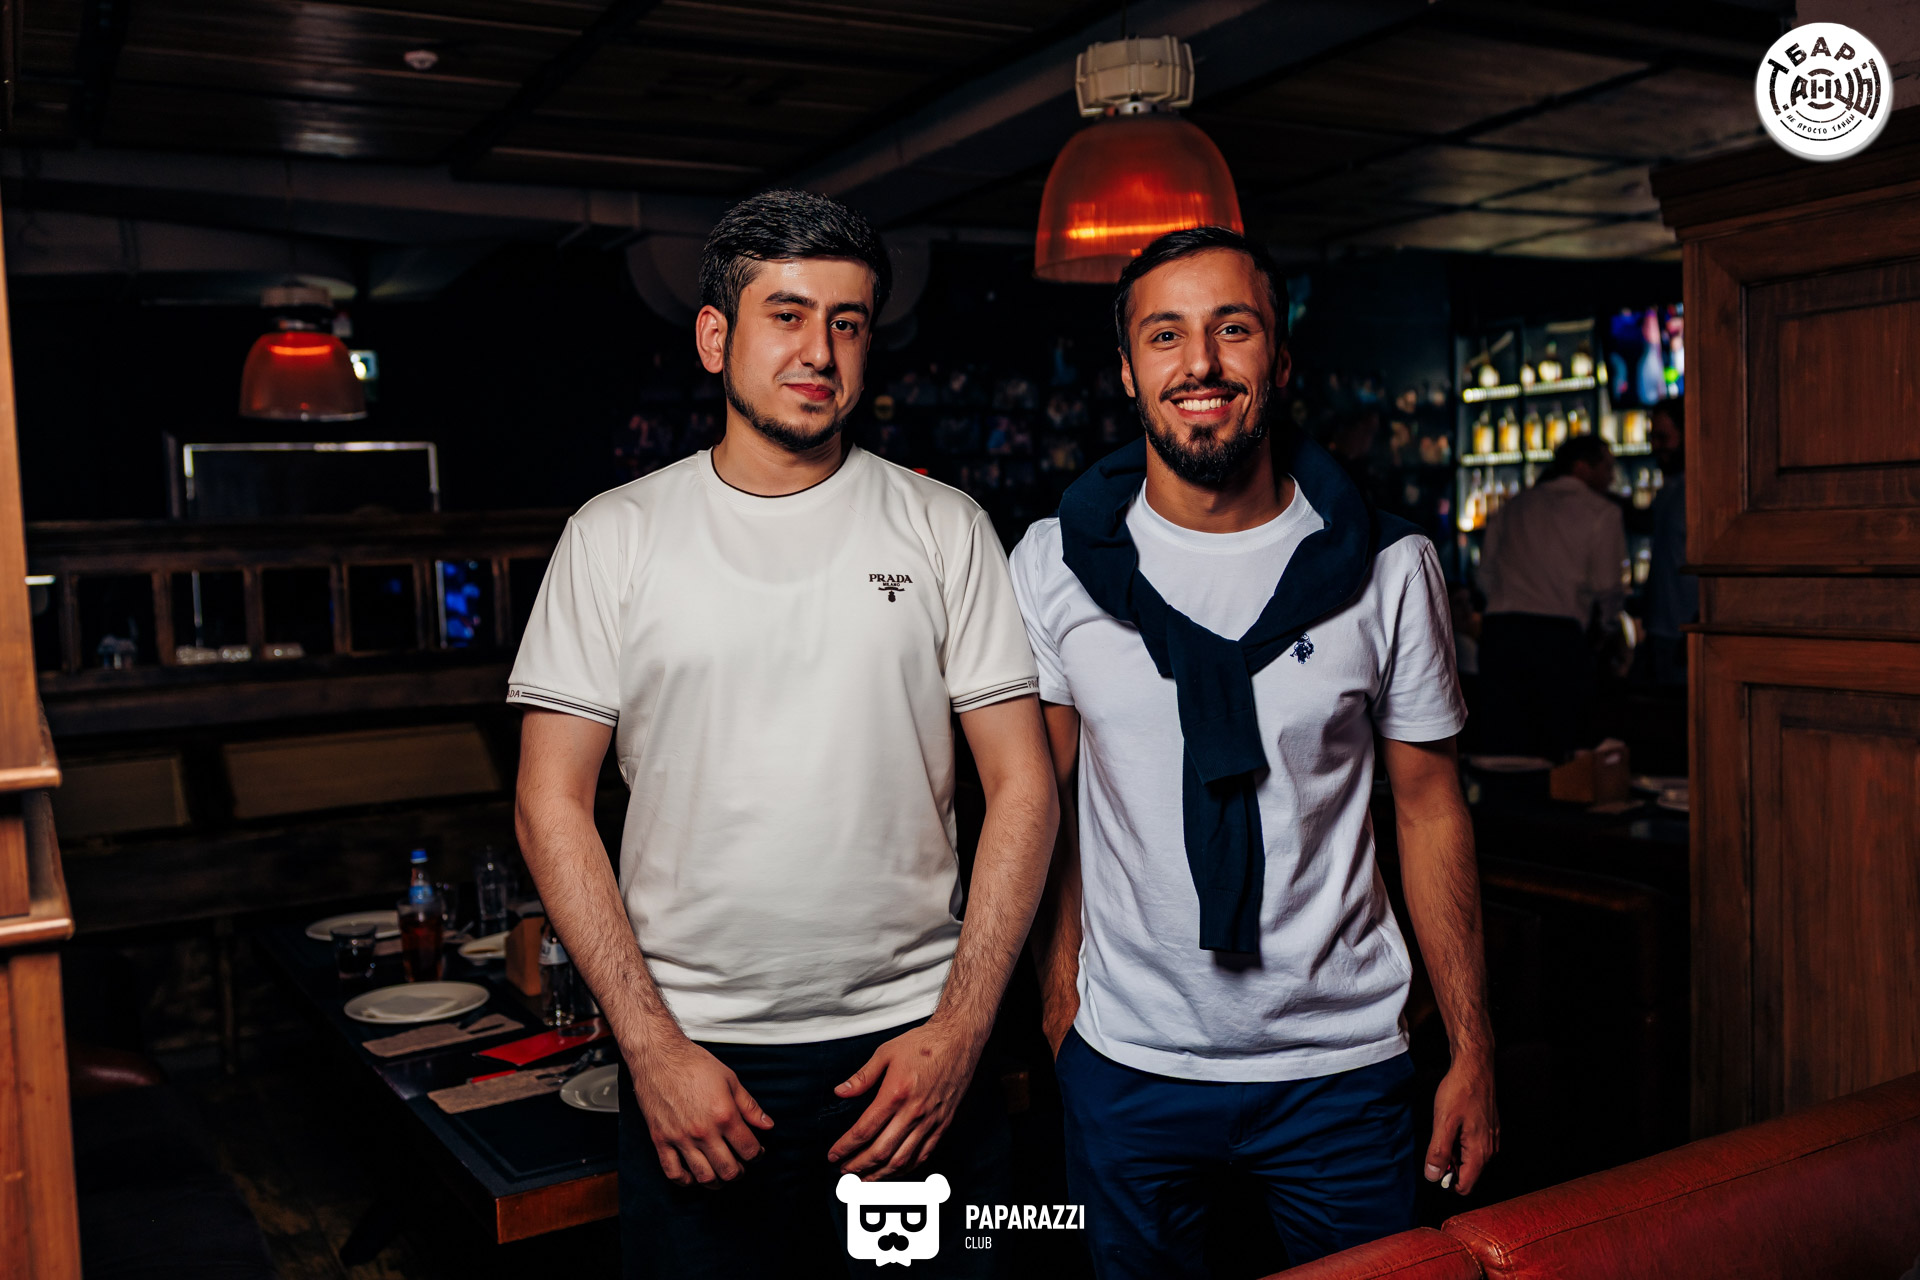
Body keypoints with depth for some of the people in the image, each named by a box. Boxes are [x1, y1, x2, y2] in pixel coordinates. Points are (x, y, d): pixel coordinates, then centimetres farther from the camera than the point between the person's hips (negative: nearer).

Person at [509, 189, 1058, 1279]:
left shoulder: (945, 529, 1)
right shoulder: (615, 537, 1)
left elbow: (1022, 787, 0)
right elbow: (553, 804, 0)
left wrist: (959, 1029, -8)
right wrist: (652, 1046, -8)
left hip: (919, 1048, 1)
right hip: (693, 1057, 0)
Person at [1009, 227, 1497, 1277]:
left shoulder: (1387, 568, -6)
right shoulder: (1055, 563, -5)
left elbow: (1430, 805, 1)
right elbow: (1042, 805, 2)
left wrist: (1472, 1050, 2)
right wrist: (1054, 998, -3)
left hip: (1344, 1065, 0)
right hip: (1125, 1062, 1)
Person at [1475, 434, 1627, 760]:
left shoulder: (1512, 509, 20)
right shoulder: (1602, 511, 7)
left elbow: (1486, 577, 18)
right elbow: (1607, 585, 1)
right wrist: (1604, 627, 18)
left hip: (1498, 629, 4)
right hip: (1560, 636, -4)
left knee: (1502, 746, 5)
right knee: (1564, 747, 1)